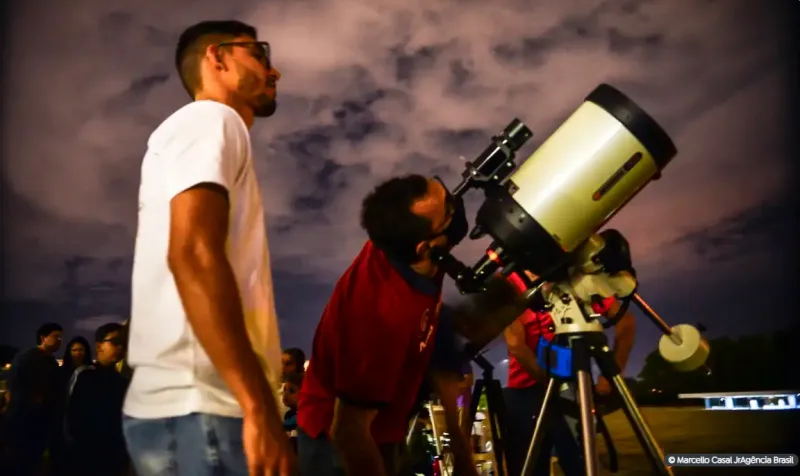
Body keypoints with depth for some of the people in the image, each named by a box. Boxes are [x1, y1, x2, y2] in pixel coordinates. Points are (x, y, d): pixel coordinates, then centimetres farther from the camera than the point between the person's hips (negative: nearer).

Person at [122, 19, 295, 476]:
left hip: (191, 406, 10)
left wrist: (255, 405, 22)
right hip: (199, 410, -10)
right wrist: (261, 409, -25)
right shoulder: (211, 119, -4)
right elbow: (193, 254, -20)